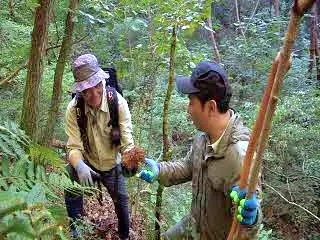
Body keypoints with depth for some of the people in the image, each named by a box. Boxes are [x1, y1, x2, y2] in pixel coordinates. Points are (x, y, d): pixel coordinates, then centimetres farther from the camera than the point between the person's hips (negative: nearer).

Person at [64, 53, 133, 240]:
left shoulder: (118, 103, -26)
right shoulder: (73, 109, -24)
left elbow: (127, 140, -26)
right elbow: (74, 147, -24)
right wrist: (80, 165, -45)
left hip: (112, 165, 0)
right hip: (86, 164, 0)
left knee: (122, 202, 10)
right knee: (72, 195, -14)